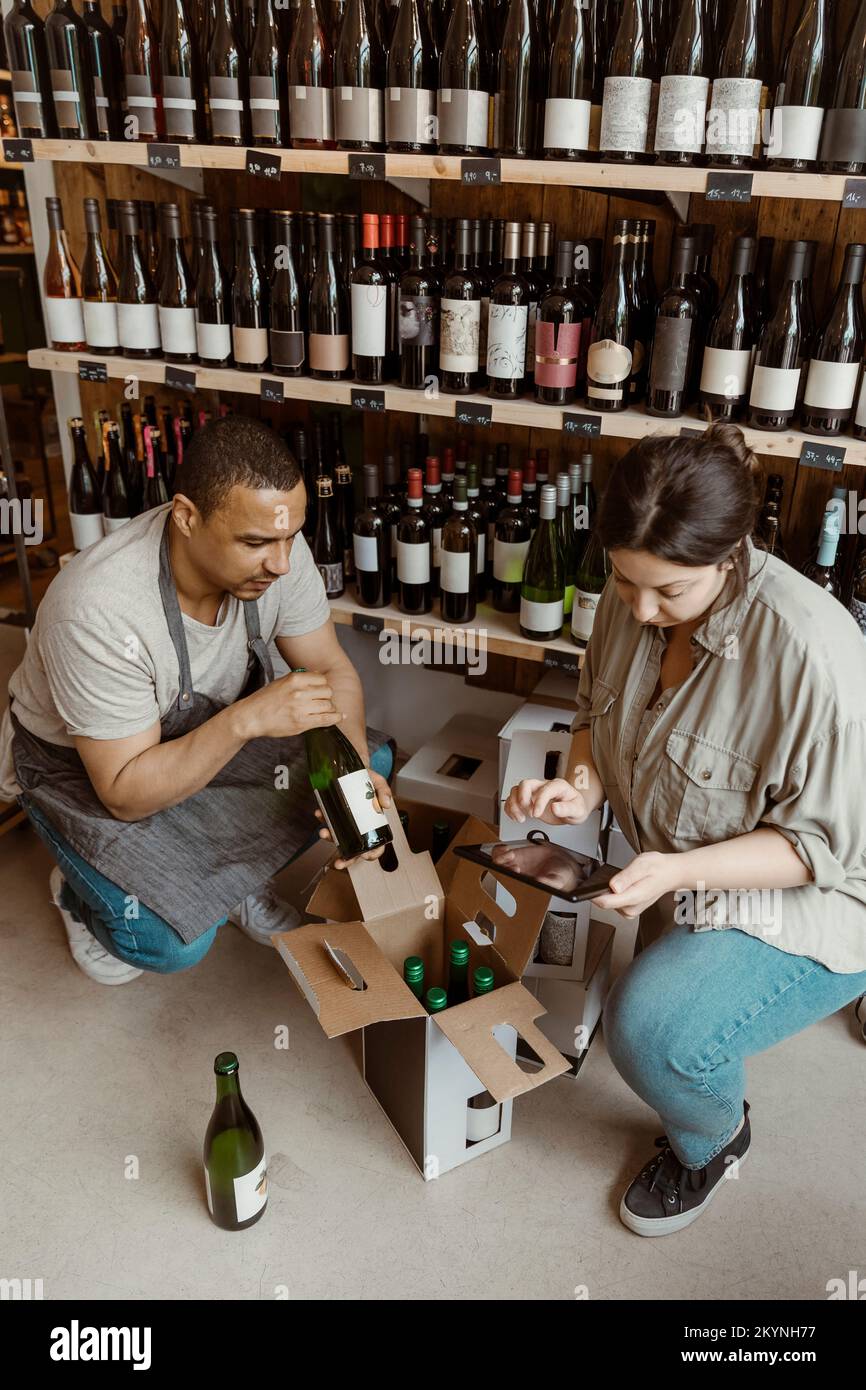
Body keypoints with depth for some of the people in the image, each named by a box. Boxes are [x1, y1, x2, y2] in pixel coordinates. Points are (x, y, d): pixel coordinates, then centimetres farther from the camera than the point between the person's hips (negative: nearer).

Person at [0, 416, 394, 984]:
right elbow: (125, 795, -33)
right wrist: (248, 718, -45)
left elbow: (332, 669, -11)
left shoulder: (277, 548, -23)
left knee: (372, 759, -9)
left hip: (210, 725, 6)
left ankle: (230, 877, 12)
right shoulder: (98, 611, -39)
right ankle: (84, 887, 11)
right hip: (77, 764, -5)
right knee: (172, 941, -24)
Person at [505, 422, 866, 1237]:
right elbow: (598, 710, 7)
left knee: (652, 1027, -26)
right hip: (683, 886, 7)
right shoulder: (632, 600, -12)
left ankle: (716, 1137, 10)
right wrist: (581, 786, -14)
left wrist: (679, 869, -34)